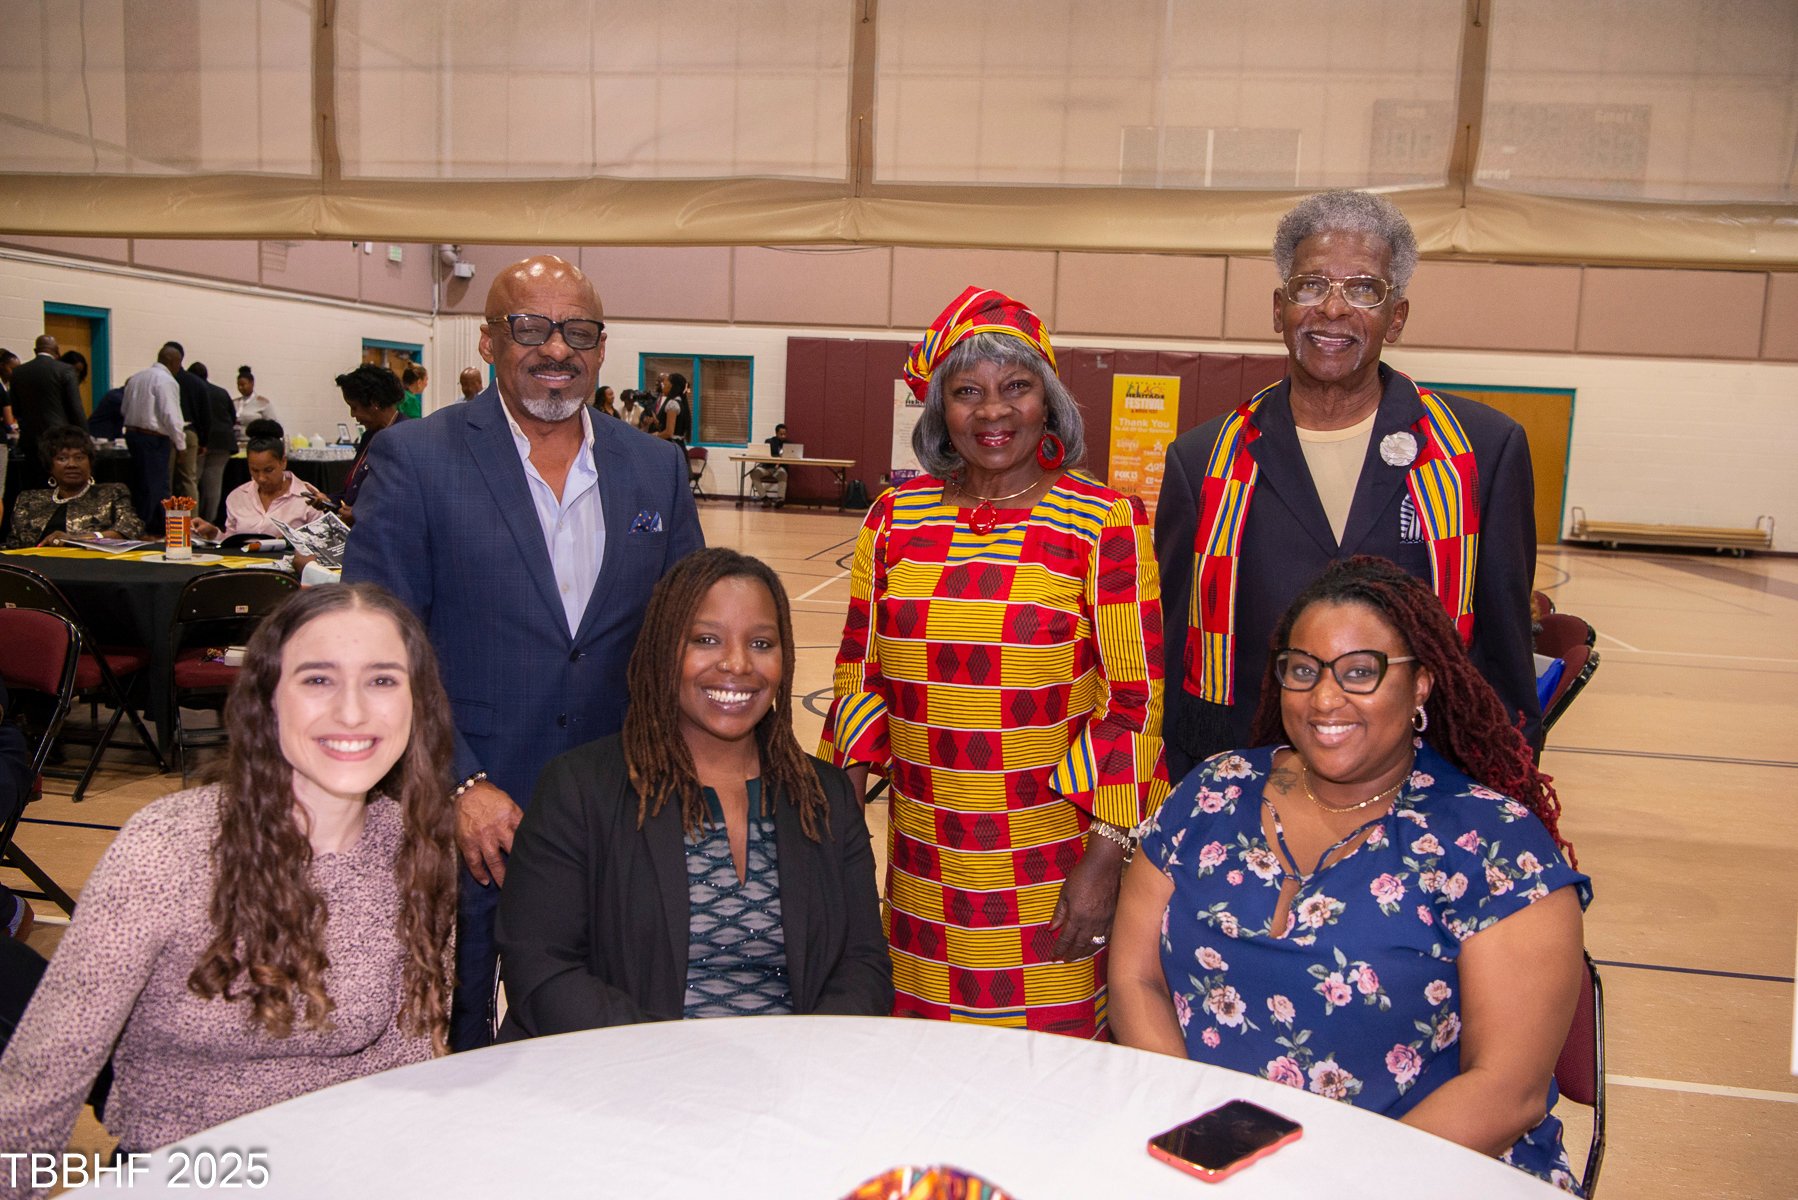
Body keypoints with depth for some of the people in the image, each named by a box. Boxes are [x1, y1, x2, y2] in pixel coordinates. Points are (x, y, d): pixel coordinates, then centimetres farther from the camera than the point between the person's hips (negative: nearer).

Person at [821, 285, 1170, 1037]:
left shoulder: (1105, 522, -5)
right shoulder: (895, 519, 4)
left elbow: (1134, 695, -7)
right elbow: (859, 673, 11)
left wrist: (1105, 856, -11)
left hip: (1055, 856, -3)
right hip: (925, 856, 3)